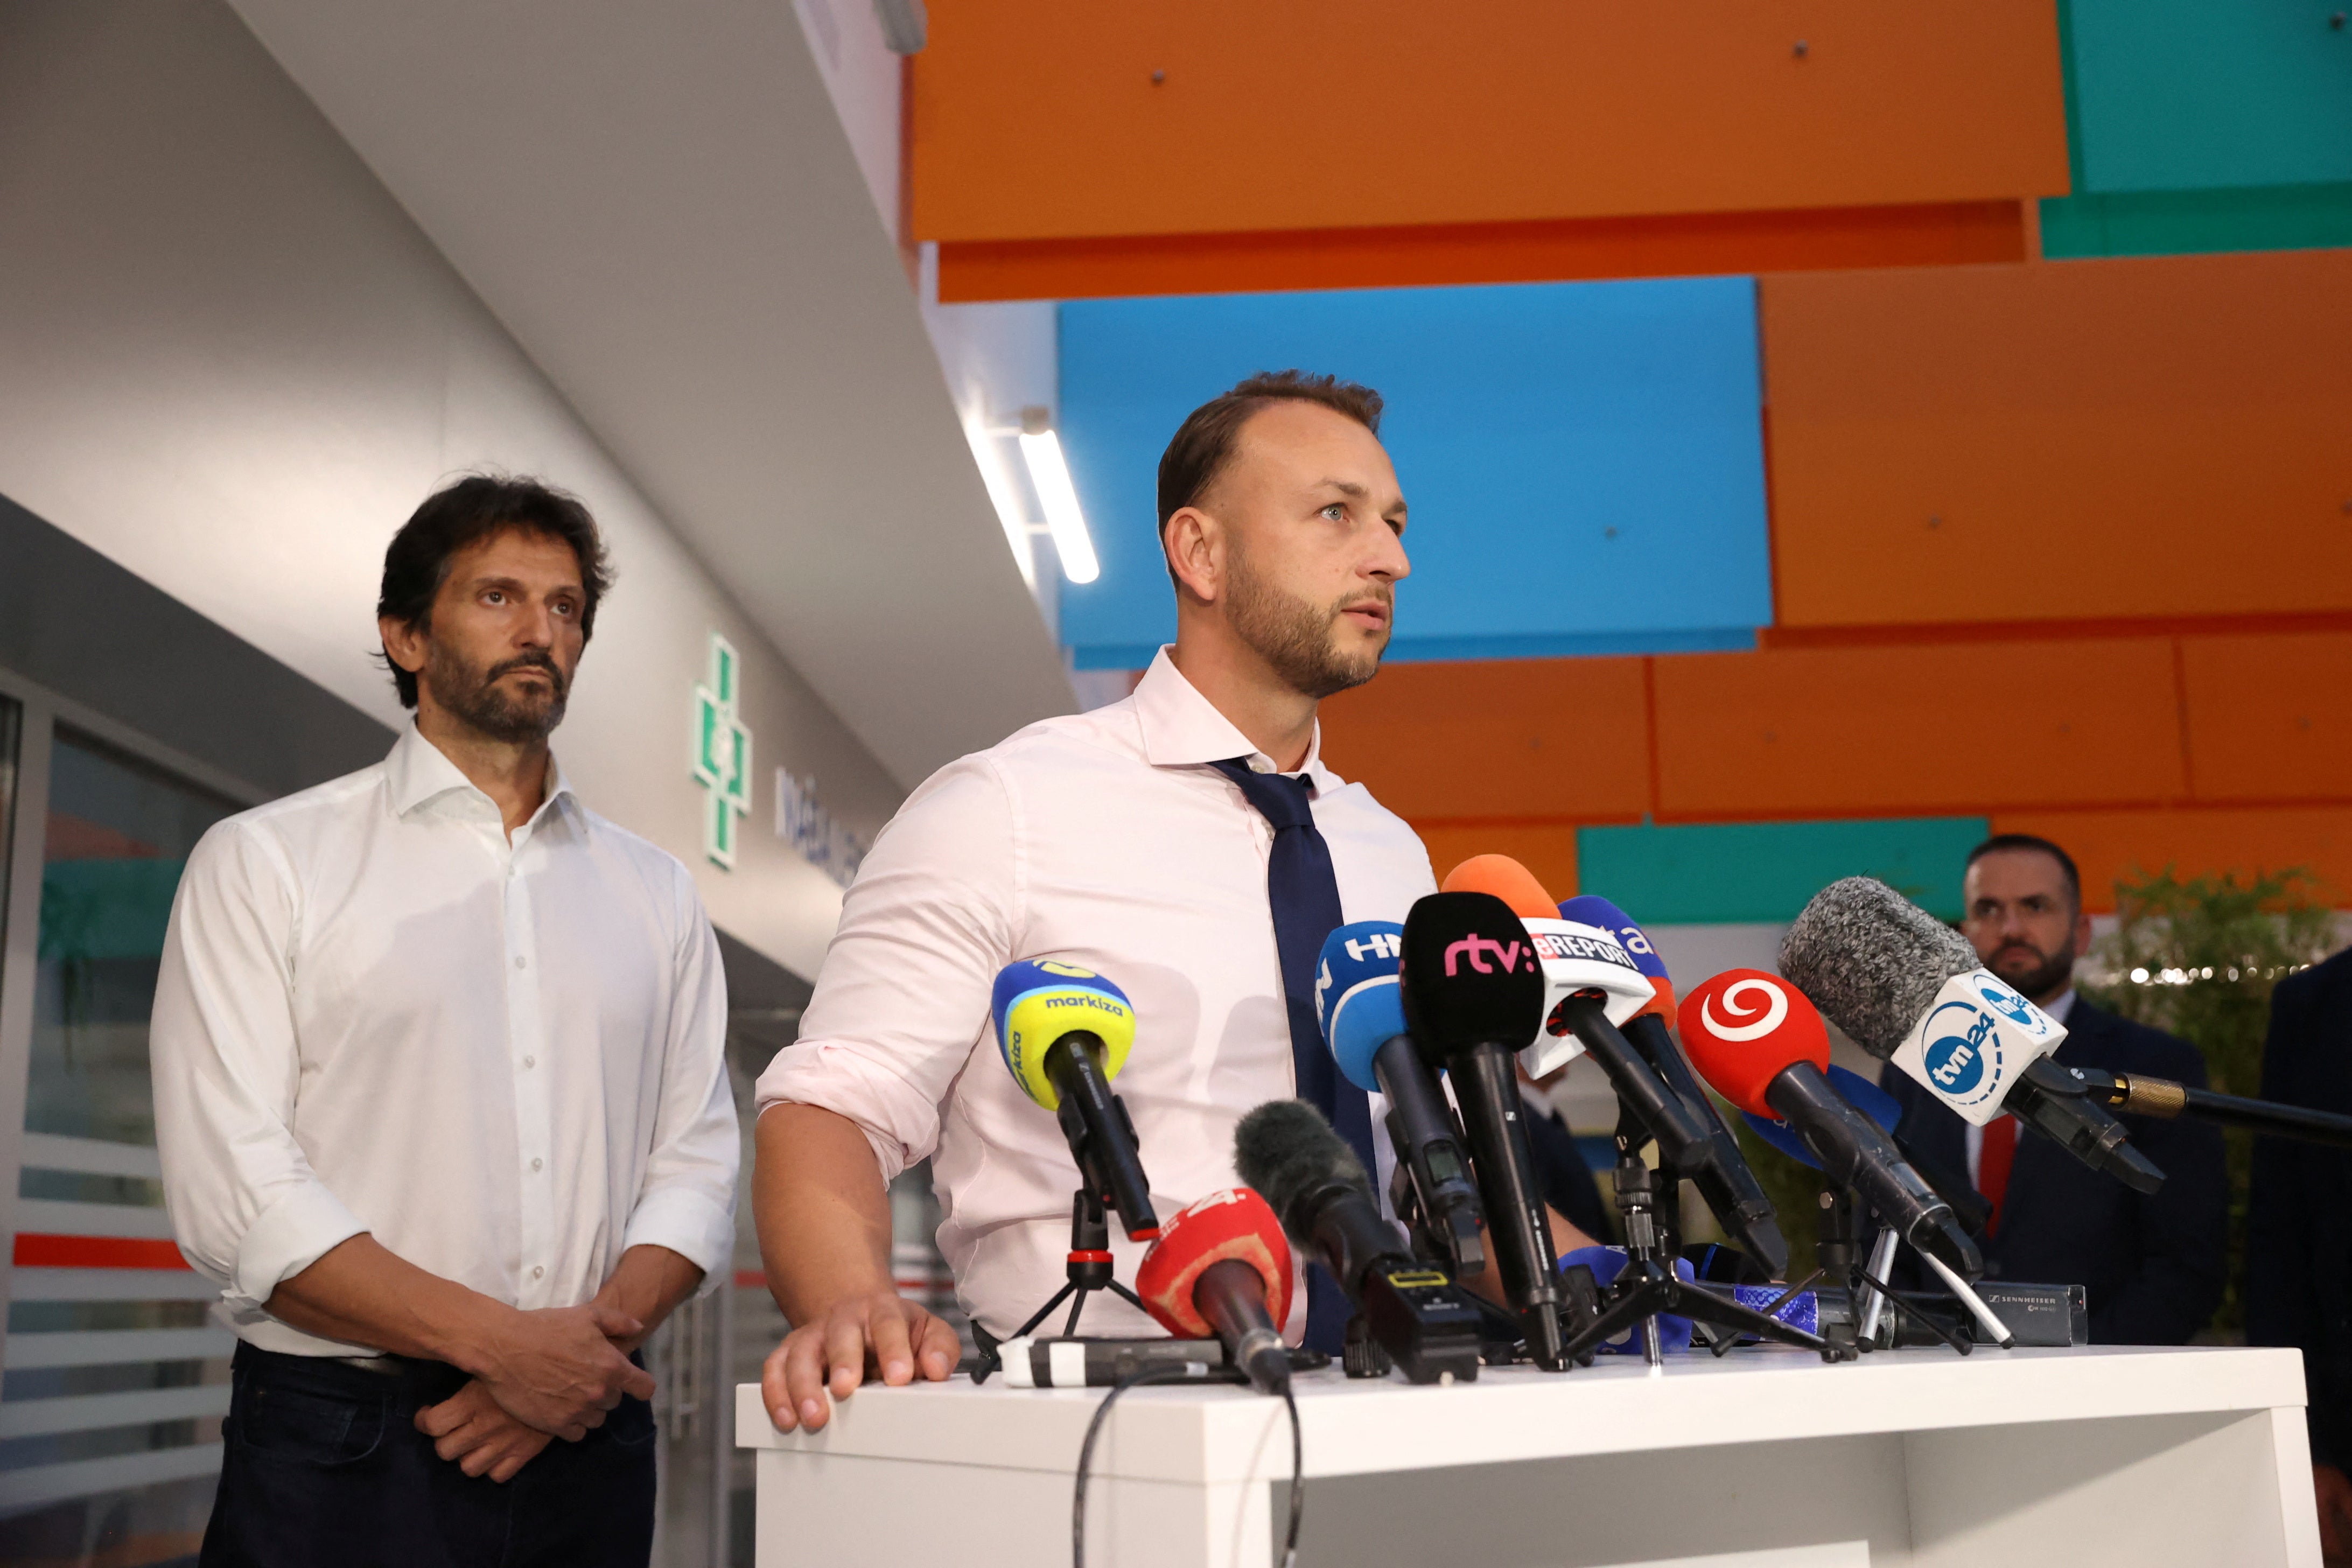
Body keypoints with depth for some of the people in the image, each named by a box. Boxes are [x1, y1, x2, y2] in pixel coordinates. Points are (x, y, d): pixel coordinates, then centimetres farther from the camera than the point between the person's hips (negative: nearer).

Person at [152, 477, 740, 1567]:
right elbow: (234, 1189, -9)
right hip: (338, 1449, -3)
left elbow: (696, 1164, 6)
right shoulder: (267, 863, 1)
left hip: (586, 1449, 3)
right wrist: (504, 1342, -15)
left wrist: (596, 1338, -13)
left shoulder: (655, 895, 11)